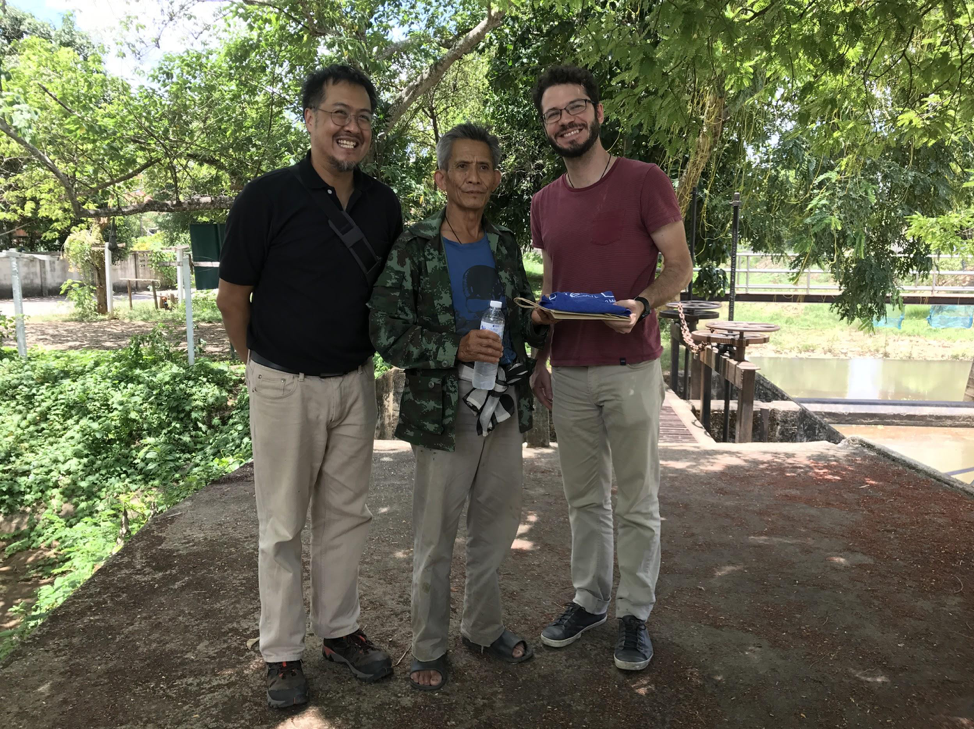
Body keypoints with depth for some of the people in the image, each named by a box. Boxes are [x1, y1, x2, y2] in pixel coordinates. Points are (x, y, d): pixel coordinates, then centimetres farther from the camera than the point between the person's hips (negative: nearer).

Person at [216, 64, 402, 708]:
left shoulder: (384, 204, 2)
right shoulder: (269, 196, -11)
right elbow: (233, 295, -4)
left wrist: (368, 354, 12)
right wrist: (263, 364, 6)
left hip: (355, 381, 4)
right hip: (285, 384, -4)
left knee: (347, 514, 14)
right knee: (283, 524, 8)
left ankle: (339, 630, 31)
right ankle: (283, 653, 23)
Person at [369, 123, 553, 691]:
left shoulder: (505, 245, 11)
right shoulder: (414, 249, -6)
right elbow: (387, 333, -11)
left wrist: (538, 322, -3)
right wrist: (457, 348, -21)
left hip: (506, 406, 5)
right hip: (444, 409, -5)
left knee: (500, 520, 15)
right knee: (436, 535, 6)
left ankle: (484, 626, 36)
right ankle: (430, 647, 25)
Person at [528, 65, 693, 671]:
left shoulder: (645, 181, -4)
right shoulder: (544, 203, 12)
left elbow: (681, 267, -4)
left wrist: (641, 303, -23)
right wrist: (540, 360, 13)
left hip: (631, 369, -4)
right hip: (569, 375, 5)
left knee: (637, 503, 6)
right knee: (585, 498, 14)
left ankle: (635, 614, 21)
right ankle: (589, 600, 30)